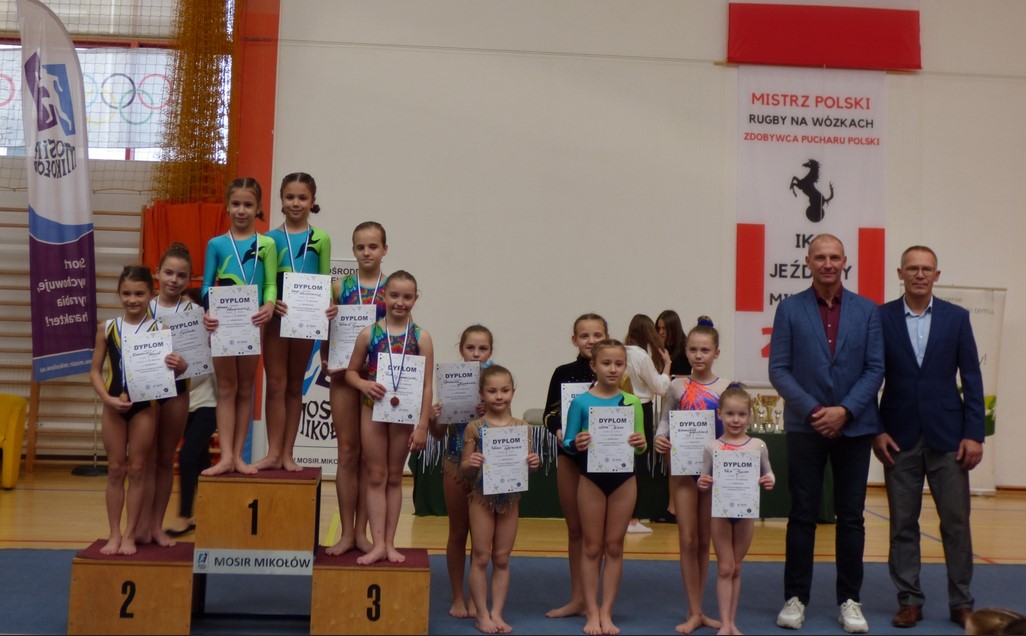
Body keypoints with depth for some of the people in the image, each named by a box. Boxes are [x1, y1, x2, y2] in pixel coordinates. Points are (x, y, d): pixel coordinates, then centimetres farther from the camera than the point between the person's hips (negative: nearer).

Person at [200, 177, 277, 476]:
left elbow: (270, 284, -1)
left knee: (245, 387, 9)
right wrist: (208, 312, -16)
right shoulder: (216, 244, 3)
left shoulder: (266, 244, 1)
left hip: (252, 321, 0)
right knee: (226, 387, 4)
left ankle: (238, 455, 15)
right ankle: (226, 455, 3)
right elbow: (207, 285, 2)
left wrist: (269, 305, -22)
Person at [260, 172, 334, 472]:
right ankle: (274, 453, 4)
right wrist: (271, 302, -20)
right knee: (276, 384, 0)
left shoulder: (320, 239, 4)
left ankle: (287, 452, 15)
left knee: (295, 385, 10)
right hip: (277, 316, -1)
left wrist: (330, 304, -16)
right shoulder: (271, 238, 2)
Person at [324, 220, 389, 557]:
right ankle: (346, 532, 14)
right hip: (344, 374, 1)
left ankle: (361, 531, 16)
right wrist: (325, 359, -9)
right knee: (347, 453, 6)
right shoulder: (340, 287, 5)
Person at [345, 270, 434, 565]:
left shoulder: (420, 338, -5)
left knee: (394, 477, 11)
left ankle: (389, 543, 19)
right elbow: (351, 371, 6)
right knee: (376, 476, 6)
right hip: (373, 410, 1)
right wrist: (364, 384, -17)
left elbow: (427, 386, -5)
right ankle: (377, 544, 9)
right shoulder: (369, 333, -3)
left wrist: (422, 425, -9)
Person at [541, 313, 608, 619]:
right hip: (569, 455, 2)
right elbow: (549, 414, 2)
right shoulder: (563, 373, 0)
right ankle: (577, 598, 23)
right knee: (574, 528, 11)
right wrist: (559, 432, -17)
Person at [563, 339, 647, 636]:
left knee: (614, 546, 9)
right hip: (592, 478, -2)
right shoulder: (581, 402, -6)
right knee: (592, 547, 7)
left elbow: (640, 443, 5)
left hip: (624, 479, 2)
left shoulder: (632, 402, 0)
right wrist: (575, 444, -24)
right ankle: (592, 612, 17)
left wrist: (641, 444, -17)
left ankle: (606, 612, 19)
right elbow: (567, 442, -3)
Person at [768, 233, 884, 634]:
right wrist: (812, 410, -13)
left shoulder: (867, 310, 5)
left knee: (851, 516, 7)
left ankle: (850, 600, 17)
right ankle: (796, 597, 13)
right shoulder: (790, 309, 1)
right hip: (805, 425, -1)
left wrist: (844, 410, -12)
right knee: (803, 514, 4)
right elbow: (778, 369, -4)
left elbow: (875, 369, 0)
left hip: (855, 426, 1)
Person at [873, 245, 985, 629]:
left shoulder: (956, 318, 4)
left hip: (947, 436, 1)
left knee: (956, 522, 5)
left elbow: (971, 378, 3)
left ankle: (961, 604, 17)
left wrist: (974, 434, -3)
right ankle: (909, 601, 16)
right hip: (899, 438, 0)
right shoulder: (881, 318, 1)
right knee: (903, 524, 6)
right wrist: (876, 431, -4)